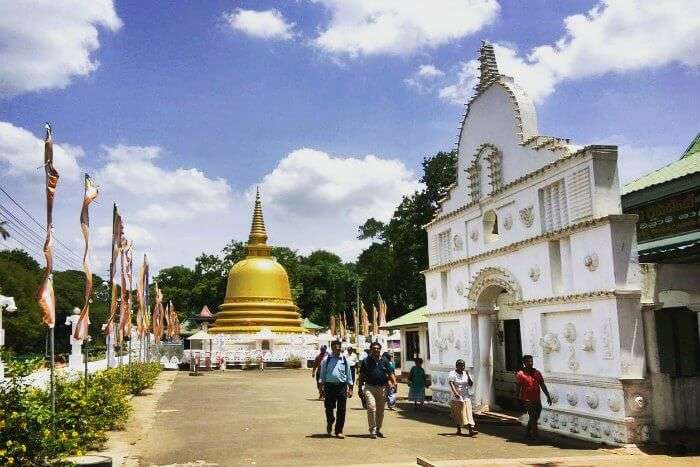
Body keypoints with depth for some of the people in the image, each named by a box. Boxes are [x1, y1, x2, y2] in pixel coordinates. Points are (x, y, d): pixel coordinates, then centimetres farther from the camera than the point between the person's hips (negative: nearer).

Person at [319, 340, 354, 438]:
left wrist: (350, 388, 10)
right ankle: (330, 423, 35)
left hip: (342, 386, 1)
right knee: (329, 408, 4)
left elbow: (349, 375, 12)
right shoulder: (326, 360, 4)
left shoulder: (345, 360, 7)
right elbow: (322, 375, 8)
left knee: (341, 410, 0)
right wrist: (322, 387, 3)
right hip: (329, 386, -1)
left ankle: (339, 431, 12)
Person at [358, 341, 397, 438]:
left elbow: (390, 373, 11)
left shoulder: (384, 361, 10)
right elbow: (361, 375, 6)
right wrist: (360, 385, -2)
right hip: (369, 387, -3)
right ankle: (372, 430, -9)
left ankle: (378, 429, 25)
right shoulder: (366, 361, 3)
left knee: (380, 410, 10)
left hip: (382, 388, 4)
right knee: (371, 407, -18)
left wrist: (394, 382, -4)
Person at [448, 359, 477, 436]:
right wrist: (455, 392, -35)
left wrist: (468, 375, -7)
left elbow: (471, 384, 8)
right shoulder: (452, 374, -5)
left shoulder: (466, 373, 9)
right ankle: (459, 429, 20)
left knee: (468, 412, -7)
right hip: (457, 398, -3)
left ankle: (471, 430, -15)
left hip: (466, 397, 3)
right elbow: (451, 384, -19)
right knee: (458, 414, 6)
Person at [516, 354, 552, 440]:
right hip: (527, 400, -6)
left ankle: (527, 434, 27)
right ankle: (535, 435, -2)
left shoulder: (537, 373, 8)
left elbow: (542, 385, 10)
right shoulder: (520, 374, -7)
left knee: (535, 417, 12)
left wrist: (548, 396, 6)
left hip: (537, 400, 6)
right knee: (533, 417, -11)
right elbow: (518, 388, -6)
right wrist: (518, 400, -9)